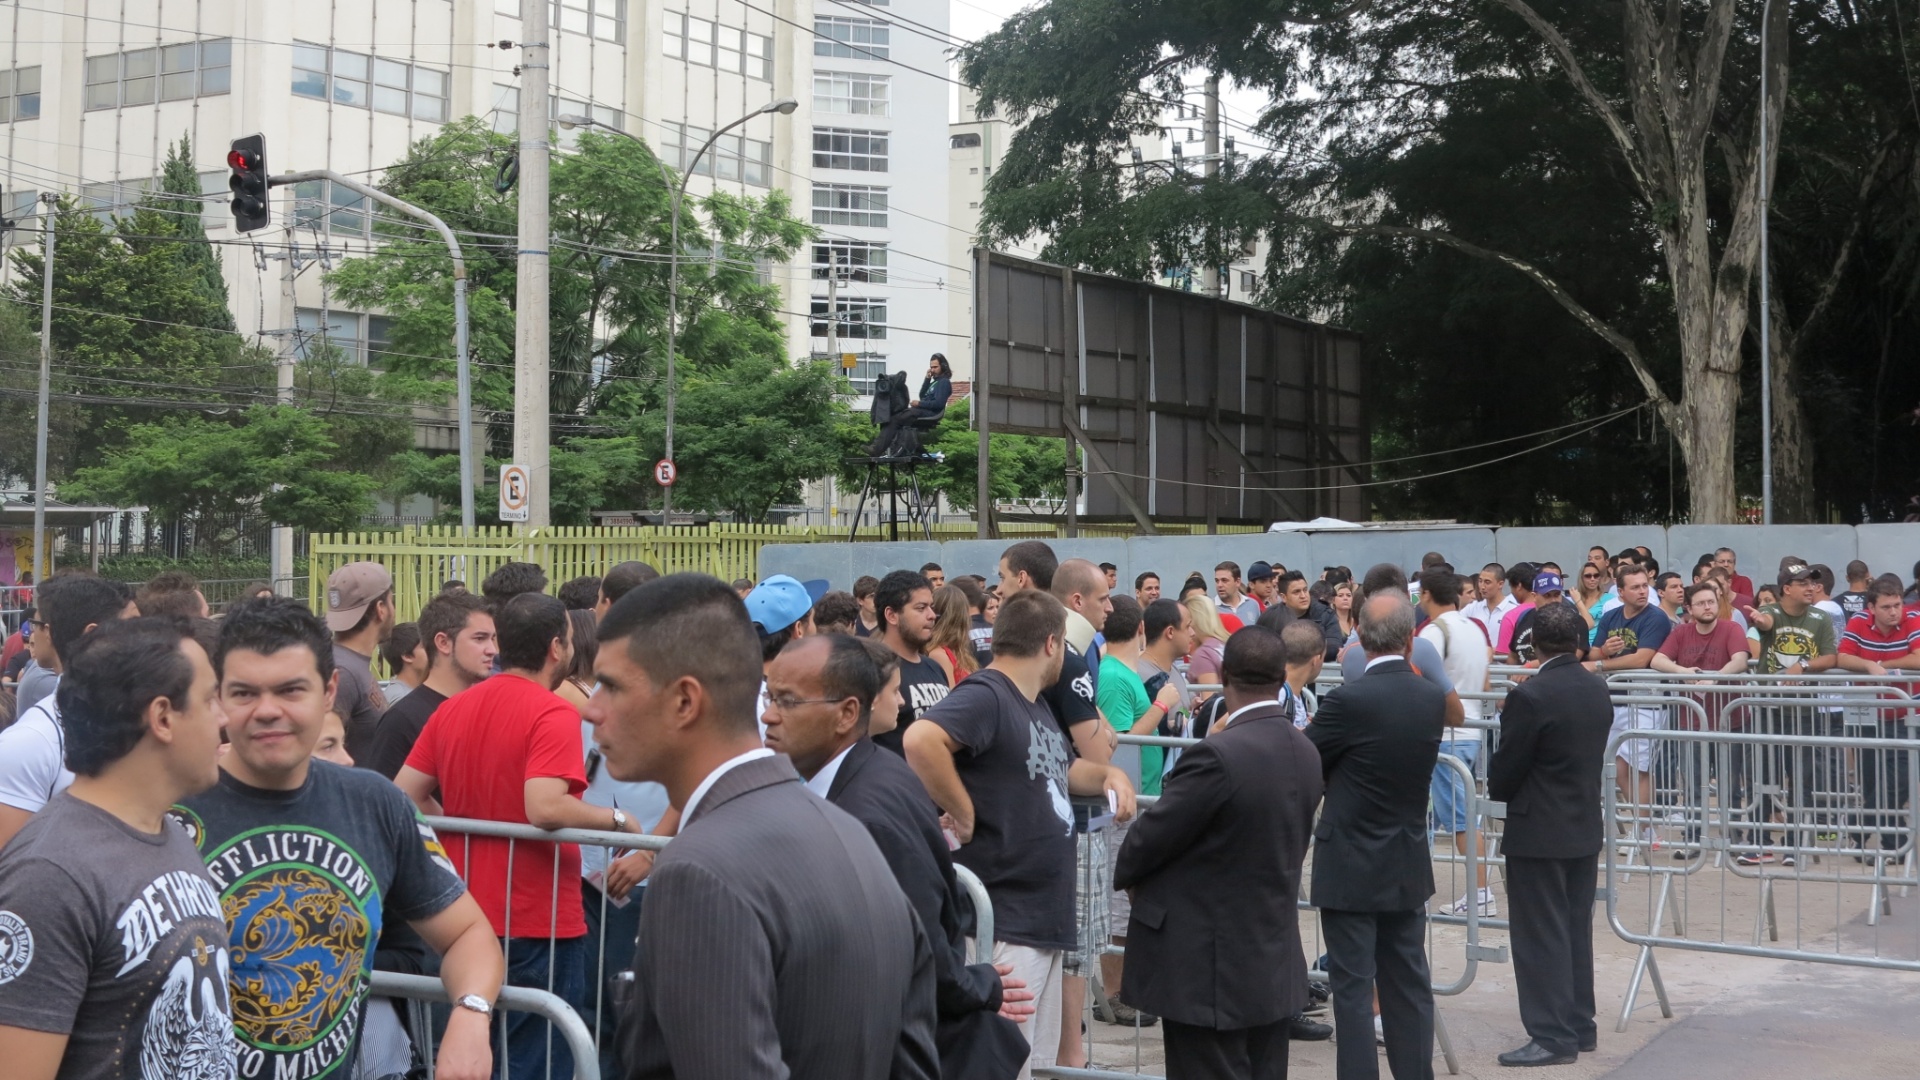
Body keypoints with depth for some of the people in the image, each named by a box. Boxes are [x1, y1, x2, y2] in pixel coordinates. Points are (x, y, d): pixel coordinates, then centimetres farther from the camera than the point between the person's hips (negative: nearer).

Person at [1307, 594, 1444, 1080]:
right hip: (1409, 868, 6)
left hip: (1351, 869, -6)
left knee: (1353, 988, 1)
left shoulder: (1349, 700, -20)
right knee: (1409, 984, 15)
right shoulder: (1433, 699, -2)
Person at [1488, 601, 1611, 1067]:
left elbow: (1506, 767, -13)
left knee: (1540, 937, 0)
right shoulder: (1598, 691, 2)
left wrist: (1499, 791, 6)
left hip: (1538, 834, -7)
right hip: (1586, 828, 8)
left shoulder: (1529, 696, -20)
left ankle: (1552, 1036, 3)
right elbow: (1591, 753, 10)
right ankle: (1579, 1026, 24)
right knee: (1576, 931, 16)